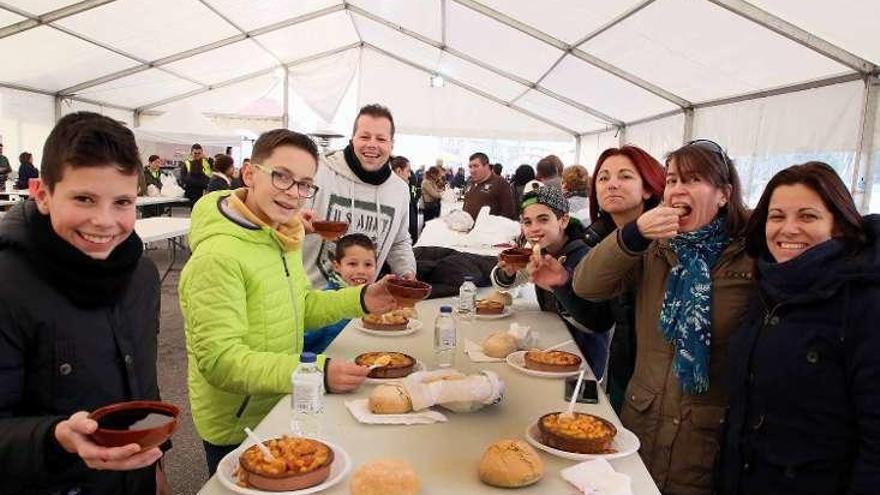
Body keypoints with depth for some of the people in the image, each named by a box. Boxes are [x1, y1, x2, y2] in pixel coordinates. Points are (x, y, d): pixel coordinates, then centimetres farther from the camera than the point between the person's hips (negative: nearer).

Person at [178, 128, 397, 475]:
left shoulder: (282, 236, -1)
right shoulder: (217, 256, -28)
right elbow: (220, 361, -30)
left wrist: (360, 300, -6)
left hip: (283, 411, 8)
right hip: (236, 432, -8)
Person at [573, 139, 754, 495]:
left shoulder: (751, 258, -8)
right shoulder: (653, 249, 3)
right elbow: (586, 286, -8)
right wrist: (634, 234, -20)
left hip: (711, 435, -3)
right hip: (641, 419, 3)